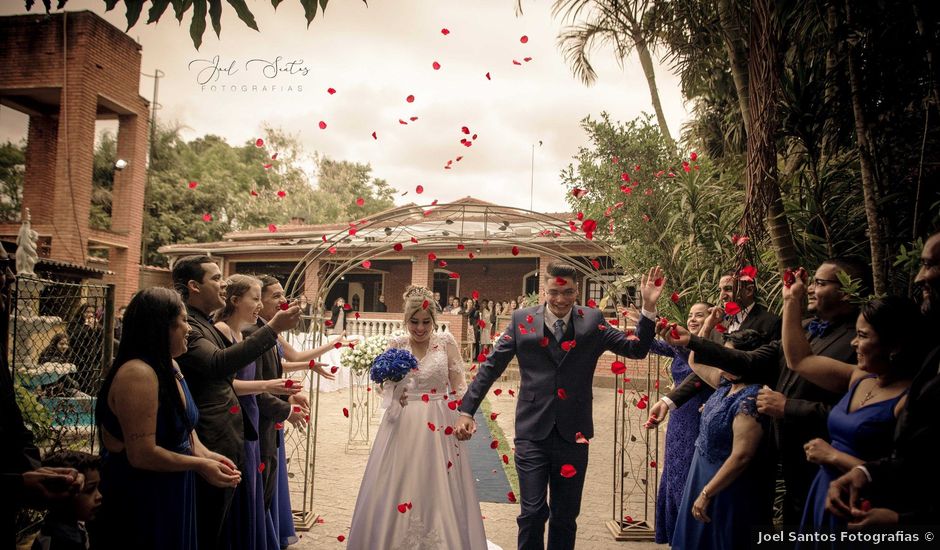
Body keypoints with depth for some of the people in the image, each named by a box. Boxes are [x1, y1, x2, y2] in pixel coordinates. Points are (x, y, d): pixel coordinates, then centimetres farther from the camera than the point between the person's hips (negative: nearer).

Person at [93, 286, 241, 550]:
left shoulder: (170, 367, 6)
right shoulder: (138, 374, -25)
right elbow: (142, 454, -27)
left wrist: (205, 454, -1)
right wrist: (200, 465, -16)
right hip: (142, 500, -9)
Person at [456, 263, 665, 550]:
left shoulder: (592, 321, 2)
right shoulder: (522, 320, -1)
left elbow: (636, 349, -2)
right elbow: (491, 366, 1)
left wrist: (648, 307, -14)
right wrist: (466, 410, -3)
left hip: (573, 435, 1)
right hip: (532, 433, -1)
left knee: (565, 517, 14)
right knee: (533, 512, -1)